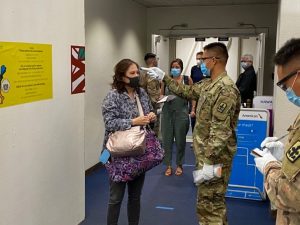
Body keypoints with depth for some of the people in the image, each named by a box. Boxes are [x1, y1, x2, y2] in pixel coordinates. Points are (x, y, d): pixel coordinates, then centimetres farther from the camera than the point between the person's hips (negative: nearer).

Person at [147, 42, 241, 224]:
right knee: (212, 202, 20)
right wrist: (164, 77, 26)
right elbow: (187, 91, 26)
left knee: (209, 204, 0)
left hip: (215, 157, -10)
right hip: (205, 153, 10)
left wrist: (209, 164, -28)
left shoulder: (225, 89, -22)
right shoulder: (208, 84, 9)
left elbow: (220, 131, -27)